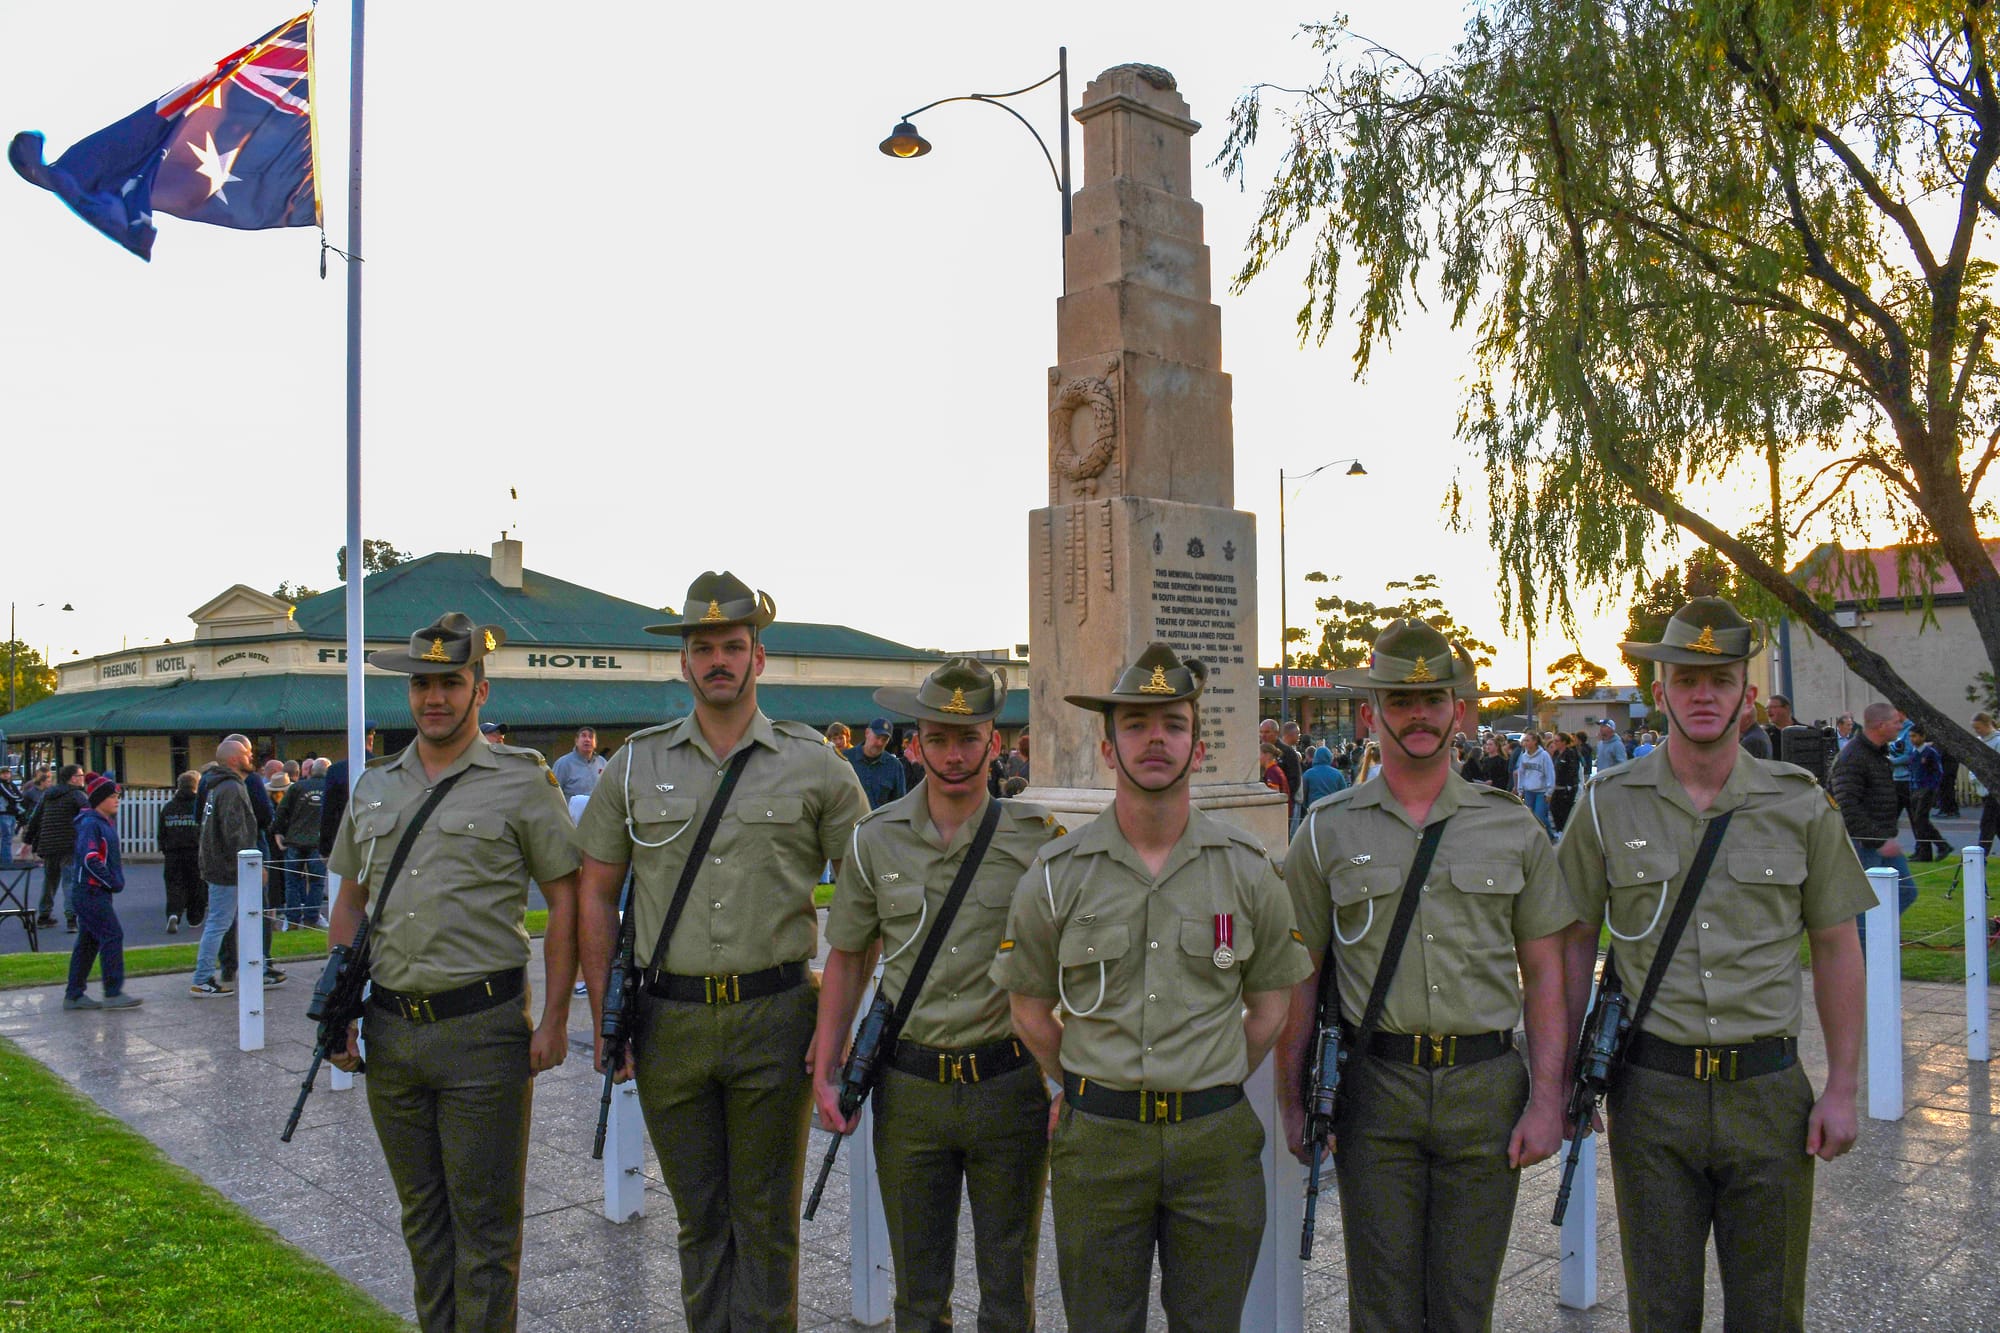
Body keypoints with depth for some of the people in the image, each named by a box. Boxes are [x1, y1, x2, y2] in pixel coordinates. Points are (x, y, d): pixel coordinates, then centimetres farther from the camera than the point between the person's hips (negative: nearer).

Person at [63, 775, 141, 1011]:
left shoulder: (106, 822, 17)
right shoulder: (90, 824, -14)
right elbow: (90, 859, -22)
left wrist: (116, 879, 9)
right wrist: (113, 882, -17)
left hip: (96, 892, 10)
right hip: (92, 892, -10)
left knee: (88, 941, 12)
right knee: (112, 936, -10)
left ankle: (74, 994, 17)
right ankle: (113, 993, -8)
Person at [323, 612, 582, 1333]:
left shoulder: (522, 781, -5)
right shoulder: (373, 787, 11)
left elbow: (566, 901, -6)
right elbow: (350, 903, 17)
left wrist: (554, 1019, -10)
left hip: (482, 1030, -5)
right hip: (390, 1028, 5)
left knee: (484, 1219, 3)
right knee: (421, 1211, 18)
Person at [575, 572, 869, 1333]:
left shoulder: (814, 766, -1)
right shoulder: (637, 763, 4)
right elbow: (596, 894, 8)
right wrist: (606, 1020, 3)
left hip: (775, 1016, -2)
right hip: (668, 1020, 2)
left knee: (766, 1219, 9)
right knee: (699, 1216, 15)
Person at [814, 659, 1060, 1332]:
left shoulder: (1038, 839, -7)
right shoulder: (876, 839, 0)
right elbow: (847, 958, 9)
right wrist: (826, 1071, 4)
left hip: (1009, 1085, -2)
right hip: (909, 1089, 2)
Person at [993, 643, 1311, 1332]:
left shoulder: (1247, 868, -1)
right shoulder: (1056, 874, -4)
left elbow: (1270, 1002, 9)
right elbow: (1029, 1009, 6)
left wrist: (1214, 1090, 7)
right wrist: (1090, 1091, 7)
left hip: (1217, 1141, 1)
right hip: (1096, 1144, 0)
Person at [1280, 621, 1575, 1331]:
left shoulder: (1513, 827, 5)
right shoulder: (1327, 832, 2)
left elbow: (1544, 971, 6)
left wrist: (1547, 1099, -1)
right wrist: (1292, 1103, 0)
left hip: (1486, 1087, 1)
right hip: (1375, 1091, -1)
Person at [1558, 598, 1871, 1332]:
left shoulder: (1800, 804, 0)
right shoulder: (1608, 806, -2)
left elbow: (1836, 947, 6)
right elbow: (1573, 946, 3)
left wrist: (1842, 1087, 3)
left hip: (1769, 1088, 1)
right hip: (1652, 1088, -1)